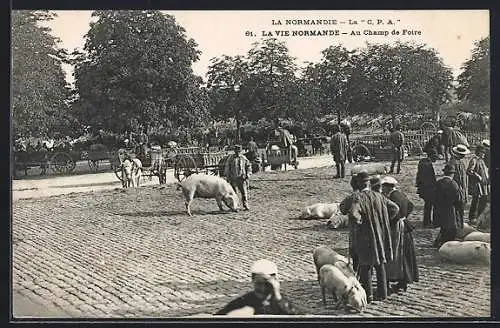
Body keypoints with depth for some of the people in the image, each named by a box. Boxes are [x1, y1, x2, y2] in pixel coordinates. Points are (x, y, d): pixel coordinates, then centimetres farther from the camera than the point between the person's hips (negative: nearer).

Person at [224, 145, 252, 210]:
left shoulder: (244, 158, 7)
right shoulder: (231, 158, 4)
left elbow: (248, 166, 15)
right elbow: (227, 167, 8)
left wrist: (248, 174, 5)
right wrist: (227, 176, 3)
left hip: (242, 178, 0)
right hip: (233, 178, 0)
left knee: (244, 192, -6)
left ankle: (246, 206, -4)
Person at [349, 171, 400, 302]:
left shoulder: (359, 197, -14)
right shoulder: (379, 196, 2)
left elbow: (353, 212, -31)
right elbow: (395, 208, 6)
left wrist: (360, 220, -12)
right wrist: (384, 221, 9)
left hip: (366, 236, -5)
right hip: (380, 235, 5)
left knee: (366, 265, 5)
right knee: (380, 264, 15)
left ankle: (367, 294, 6)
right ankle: (382, 293, 19)